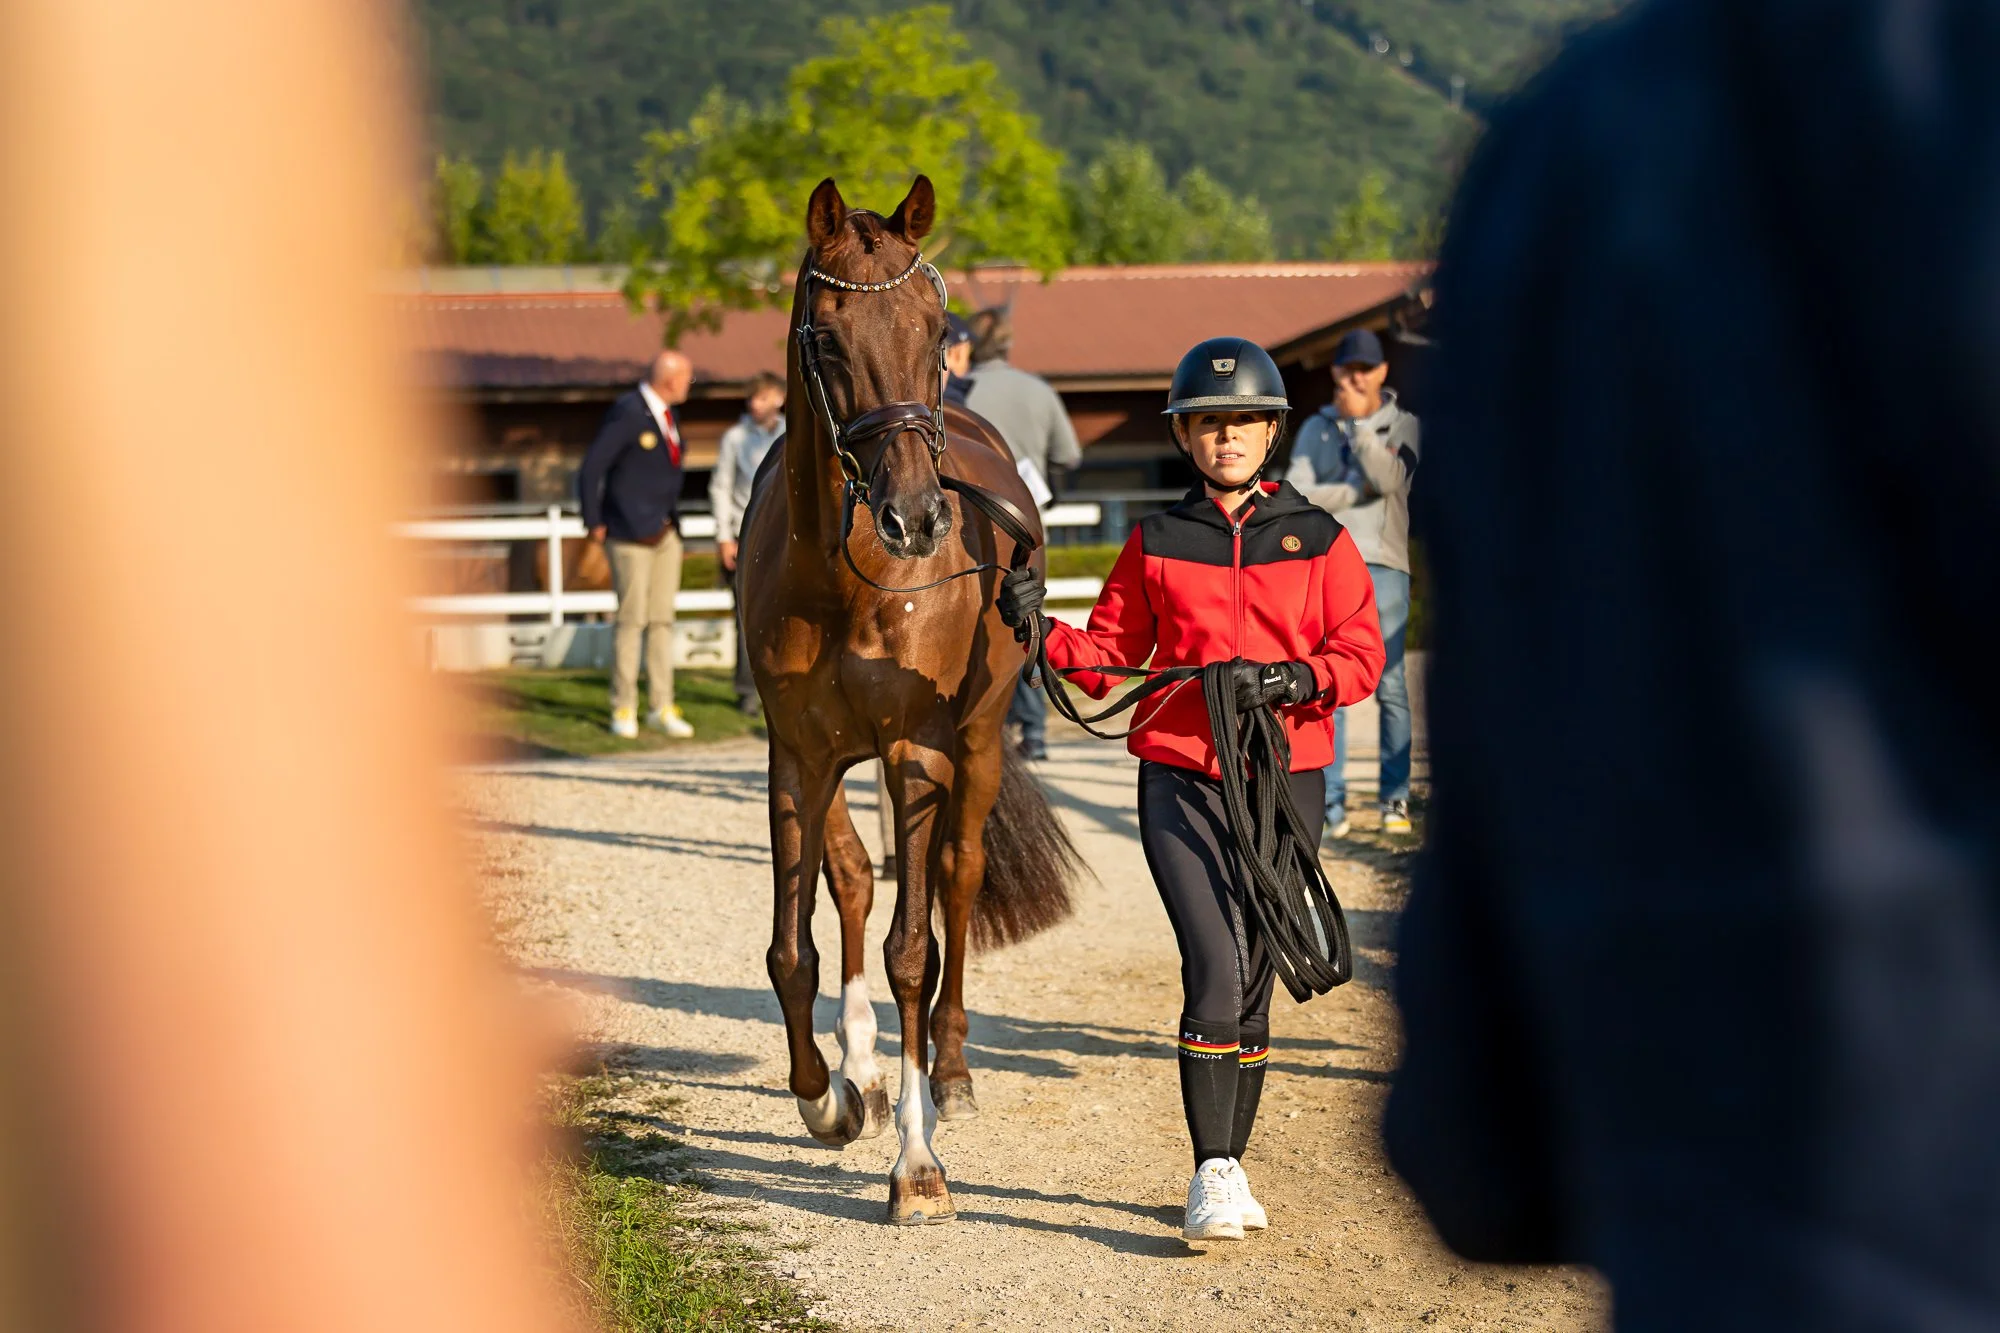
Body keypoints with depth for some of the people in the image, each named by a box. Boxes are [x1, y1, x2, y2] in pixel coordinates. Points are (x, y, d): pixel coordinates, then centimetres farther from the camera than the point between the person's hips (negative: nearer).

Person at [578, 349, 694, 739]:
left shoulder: (666, 413, 10)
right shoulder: (627, 413, -17)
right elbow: (592, 468, -17)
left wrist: (671, 515, 17)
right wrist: (594, 524, -11)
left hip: (666, 532, 8)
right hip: (631, 533, -8)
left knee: (662, 620, 6)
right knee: (632, 620, -6)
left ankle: (663, 708, 8)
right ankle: (623, 710, 3)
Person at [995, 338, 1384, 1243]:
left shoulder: (1319, 540, 6)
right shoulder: (1155, 545, 8)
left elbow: (1361, 657, 2)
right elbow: (1109, 654, 9)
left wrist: (1289, 679, -16)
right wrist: (1044, 633, -9)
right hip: (1179, 778, -1)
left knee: (1252, 979, 8)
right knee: (1214, 972, -15)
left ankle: (1230, 1164, 21)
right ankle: (1213, 1174, -13)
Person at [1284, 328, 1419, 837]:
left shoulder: (1403, 426, 8)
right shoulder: (1316, 429, 12)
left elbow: (1389, 478, -11)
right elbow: (1297, 495, -1)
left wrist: (1360, 422, -11)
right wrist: (1362, 488, -7)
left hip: (1384, 569, -1)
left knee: (1390, 687, -2)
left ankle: (1395, 798, 3)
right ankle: (1332, 800, -3)